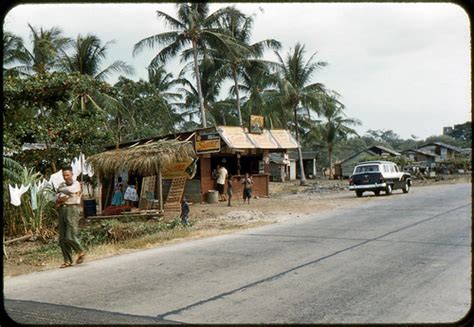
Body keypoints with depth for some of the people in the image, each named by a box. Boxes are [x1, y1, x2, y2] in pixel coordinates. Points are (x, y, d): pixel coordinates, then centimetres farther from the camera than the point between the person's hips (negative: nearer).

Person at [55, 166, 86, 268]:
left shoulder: (76, 184, -3)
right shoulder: (62, 185, 15)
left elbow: (70, 190, -23)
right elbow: (57, 199, 11)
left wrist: (60, 190, -4)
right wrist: (60, 200, -12)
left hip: (72, 210, -6)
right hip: (62, 210, 6)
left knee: (70, 237, -13)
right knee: (62, 239, 2)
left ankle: (81, 252, 12)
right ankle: (68, 261, 8)